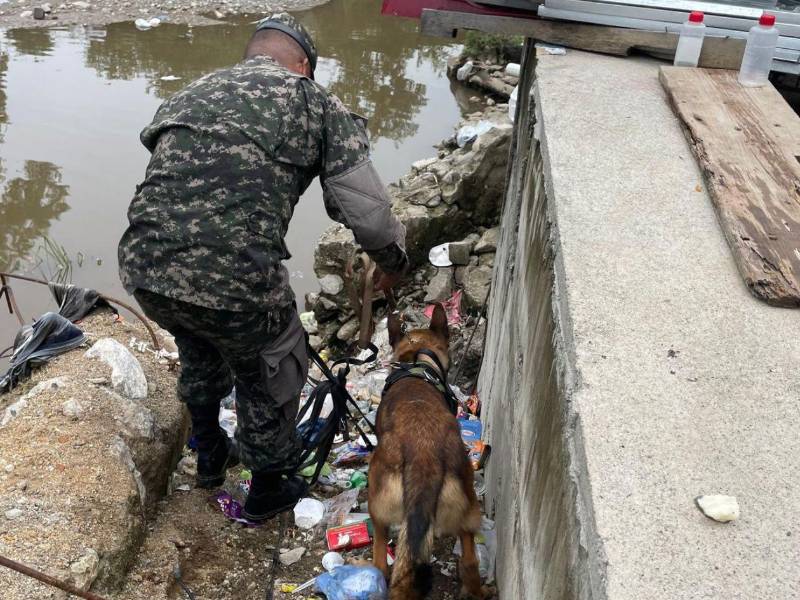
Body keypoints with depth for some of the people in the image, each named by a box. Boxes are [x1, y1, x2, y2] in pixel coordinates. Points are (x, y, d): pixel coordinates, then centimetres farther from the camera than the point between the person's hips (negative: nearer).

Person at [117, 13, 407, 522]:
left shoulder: (192, 93, 23)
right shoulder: (315, 102, 8)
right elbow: (369, 215, 2)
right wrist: (394, 263, 22)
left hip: (142, 267, 6)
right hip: (234, 276, -5)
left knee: (201, 351, 36)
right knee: (272, 374, 24)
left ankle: (211, 456, 57)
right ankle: (269, 490, 45)